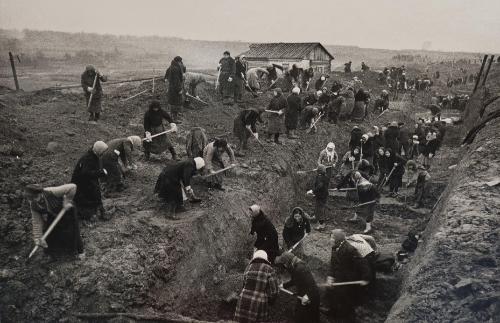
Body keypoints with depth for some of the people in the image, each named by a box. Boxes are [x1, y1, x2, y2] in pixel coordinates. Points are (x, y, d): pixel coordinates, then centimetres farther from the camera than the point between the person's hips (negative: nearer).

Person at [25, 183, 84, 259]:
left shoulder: (51, 192, -40)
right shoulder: (33, 206, -21)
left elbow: (72, 187, -42)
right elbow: (36, 222, -17)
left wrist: (67, 201, -33)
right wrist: (38, 237, -21)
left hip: (67, 211, -5)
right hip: (52, 215, 5)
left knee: (72, 233, 0)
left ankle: (79, 251, 23)